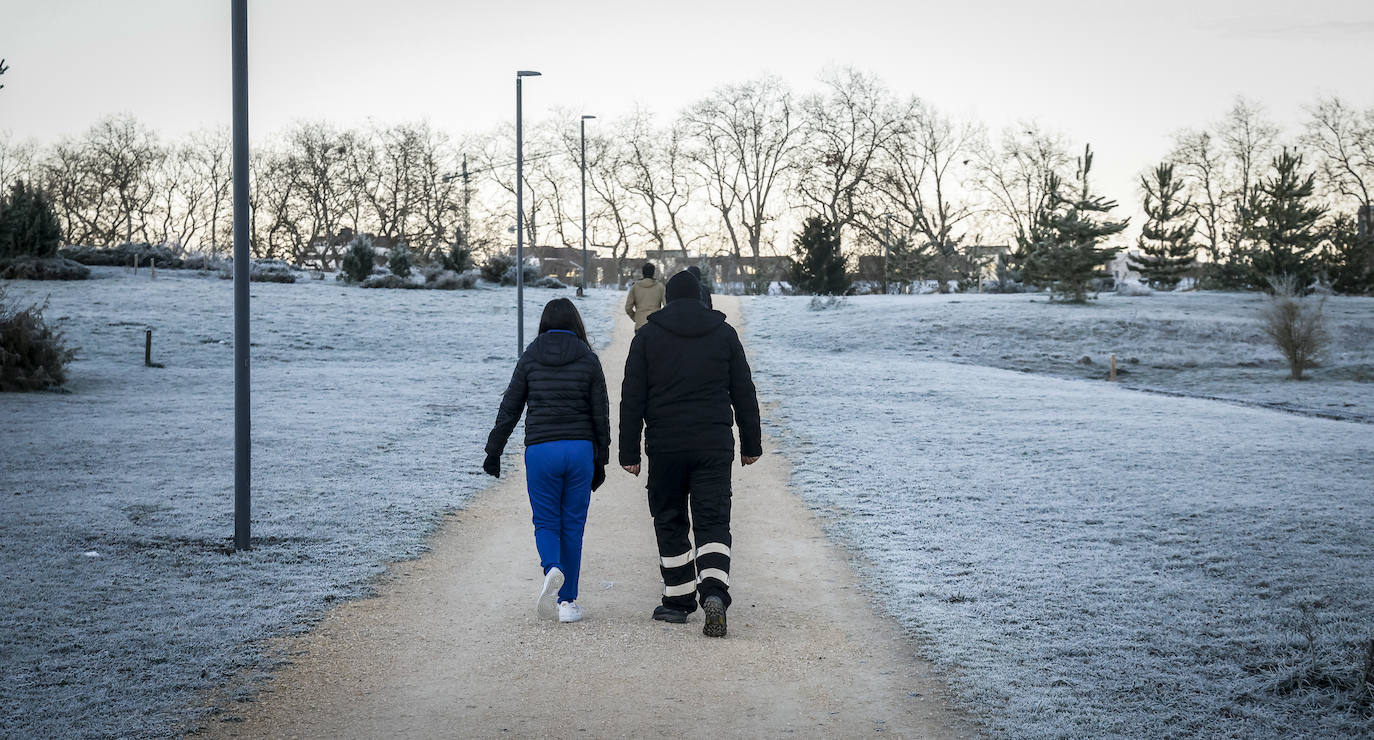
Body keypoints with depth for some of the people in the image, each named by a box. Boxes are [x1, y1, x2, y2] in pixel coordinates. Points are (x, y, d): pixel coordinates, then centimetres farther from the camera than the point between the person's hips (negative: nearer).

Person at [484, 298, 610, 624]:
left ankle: (552, 570, -23)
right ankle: (567, 601, 10)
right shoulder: (588, 359, 2)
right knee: (573, 525, 8)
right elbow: (601, 414, 3)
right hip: (580, 450, 0)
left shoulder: (530, 358, 3)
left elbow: (509, 409, 4)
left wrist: (494, 451, 12)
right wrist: (600, 462, 11)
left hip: (540, 450, 0)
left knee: (546, 522, 8)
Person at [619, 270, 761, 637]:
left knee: (671, 523, 12)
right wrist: (751, 443, 16)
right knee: (713, 523, 0)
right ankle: (714, 591, -22)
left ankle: (678, 600, 16)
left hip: (665, 446, 0)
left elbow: (632, 399, -1)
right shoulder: (724, 332, 6)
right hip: (714, 445, 1)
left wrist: (629, 452, 2)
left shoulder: (647, 335, 3)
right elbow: (744, 393, 8)